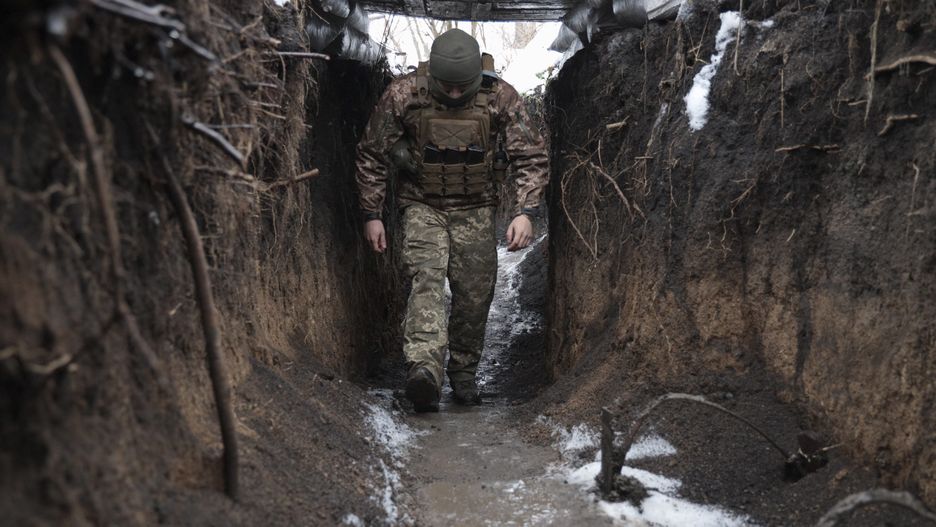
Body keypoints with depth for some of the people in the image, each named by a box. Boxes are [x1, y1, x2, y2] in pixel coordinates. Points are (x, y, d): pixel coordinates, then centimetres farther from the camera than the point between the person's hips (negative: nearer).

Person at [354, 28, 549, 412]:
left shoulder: (500, 98, -12)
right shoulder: (403, 95, -13)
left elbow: (532, 157, -6)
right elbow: (372, 155, -2)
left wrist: (525, 212, -17)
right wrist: (372, 214, -2)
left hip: (476, 211, 2)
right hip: (422, 207, -1)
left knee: (475, 295, 2)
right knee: (426, 277, -23)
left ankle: (463, 374, 20)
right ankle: (424, 368, -37)